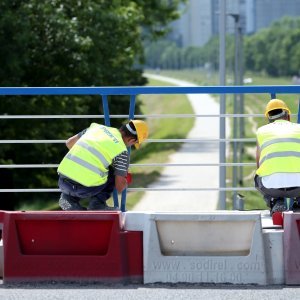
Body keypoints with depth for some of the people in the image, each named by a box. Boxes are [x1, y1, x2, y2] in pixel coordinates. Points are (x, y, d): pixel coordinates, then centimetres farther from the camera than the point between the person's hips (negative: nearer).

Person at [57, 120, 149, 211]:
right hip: (85, 188, -5)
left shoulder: (96, 127, 16)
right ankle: (97, 203, 6)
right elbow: (120, 187, 6)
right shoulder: (122, 152, 1)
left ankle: (68, 198, 13)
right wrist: (125, 182, 30)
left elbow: (69, 143, 29)